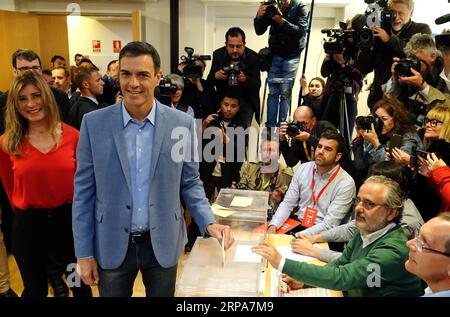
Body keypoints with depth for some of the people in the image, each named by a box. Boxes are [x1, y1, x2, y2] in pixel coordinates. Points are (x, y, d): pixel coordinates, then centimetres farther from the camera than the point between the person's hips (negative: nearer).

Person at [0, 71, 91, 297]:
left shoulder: (73, 136, -8)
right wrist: (26, 210, 12)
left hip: (69, 220, 0)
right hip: (28, 225, 0)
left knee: (80, 284, 20)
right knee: (34, 289, 20)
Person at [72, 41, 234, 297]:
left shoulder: (182, 123, -8)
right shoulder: (94, 123, -8)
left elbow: (190, 182, 1)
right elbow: (84, 191, -3)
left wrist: (209, 223, -14)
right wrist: (84, 252, -3)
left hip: (163, 244, 0)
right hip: (112, 246, 0)